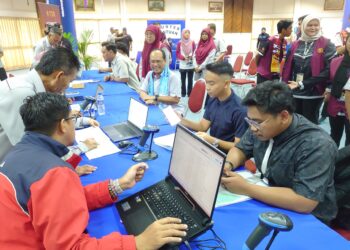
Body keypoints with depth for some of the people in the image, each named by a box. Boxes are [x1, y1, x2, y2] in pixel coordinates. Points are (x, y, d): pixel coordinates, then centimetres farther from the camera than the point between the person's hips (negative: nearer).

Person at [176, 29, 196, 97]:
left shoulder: (192, 42, 2)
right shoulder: (180, 43, 0)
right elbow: (177, 54, 1)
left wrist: (192, 56, -13)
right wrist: (183, 57, -14)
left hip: (191, 65, 1)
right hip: (182, 65, 0)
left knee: (190, 80, 5)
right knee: (183, 80, 5)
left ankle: (190, 93, 15)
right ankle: (183, 93, 17)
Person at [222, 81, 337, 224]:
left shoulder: (317, 146, -27)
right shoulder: (262, 126, -8)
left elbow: (304, 203, -32)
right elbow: (241, 149, 6)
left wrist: (246, 188, -30)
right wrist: (227, 165, -16)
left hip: (306, 217, -5)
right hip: (266, 198, 6)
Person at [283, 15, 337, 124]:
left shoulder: (327, 45, -4)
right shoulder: (295, 44, 8)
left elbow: (330, 69, -11)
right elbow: (287, 67, 9)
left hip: (313, 93, -4)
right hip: (294, 91, 4)